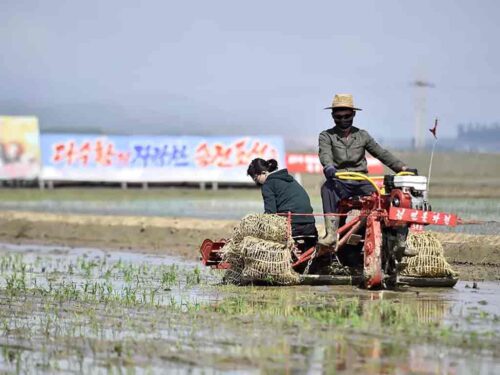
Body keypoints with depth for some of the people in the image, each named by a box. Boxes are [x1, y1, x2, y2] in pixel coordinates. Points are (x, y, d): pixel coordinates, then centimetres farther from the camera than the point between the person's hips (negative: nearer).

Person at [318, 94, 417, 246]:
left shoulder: (362, 135, 17)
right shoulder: (326, 136, 8)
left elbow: (381, 153, 11)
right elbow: (325, 154, -12)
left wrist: (403, 168, -1)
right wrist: (329, 167, -36)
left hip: (361, 182, 2)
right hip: (340, 183, -2)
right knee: (328, 188, -37)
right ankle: (331, 233, -43)